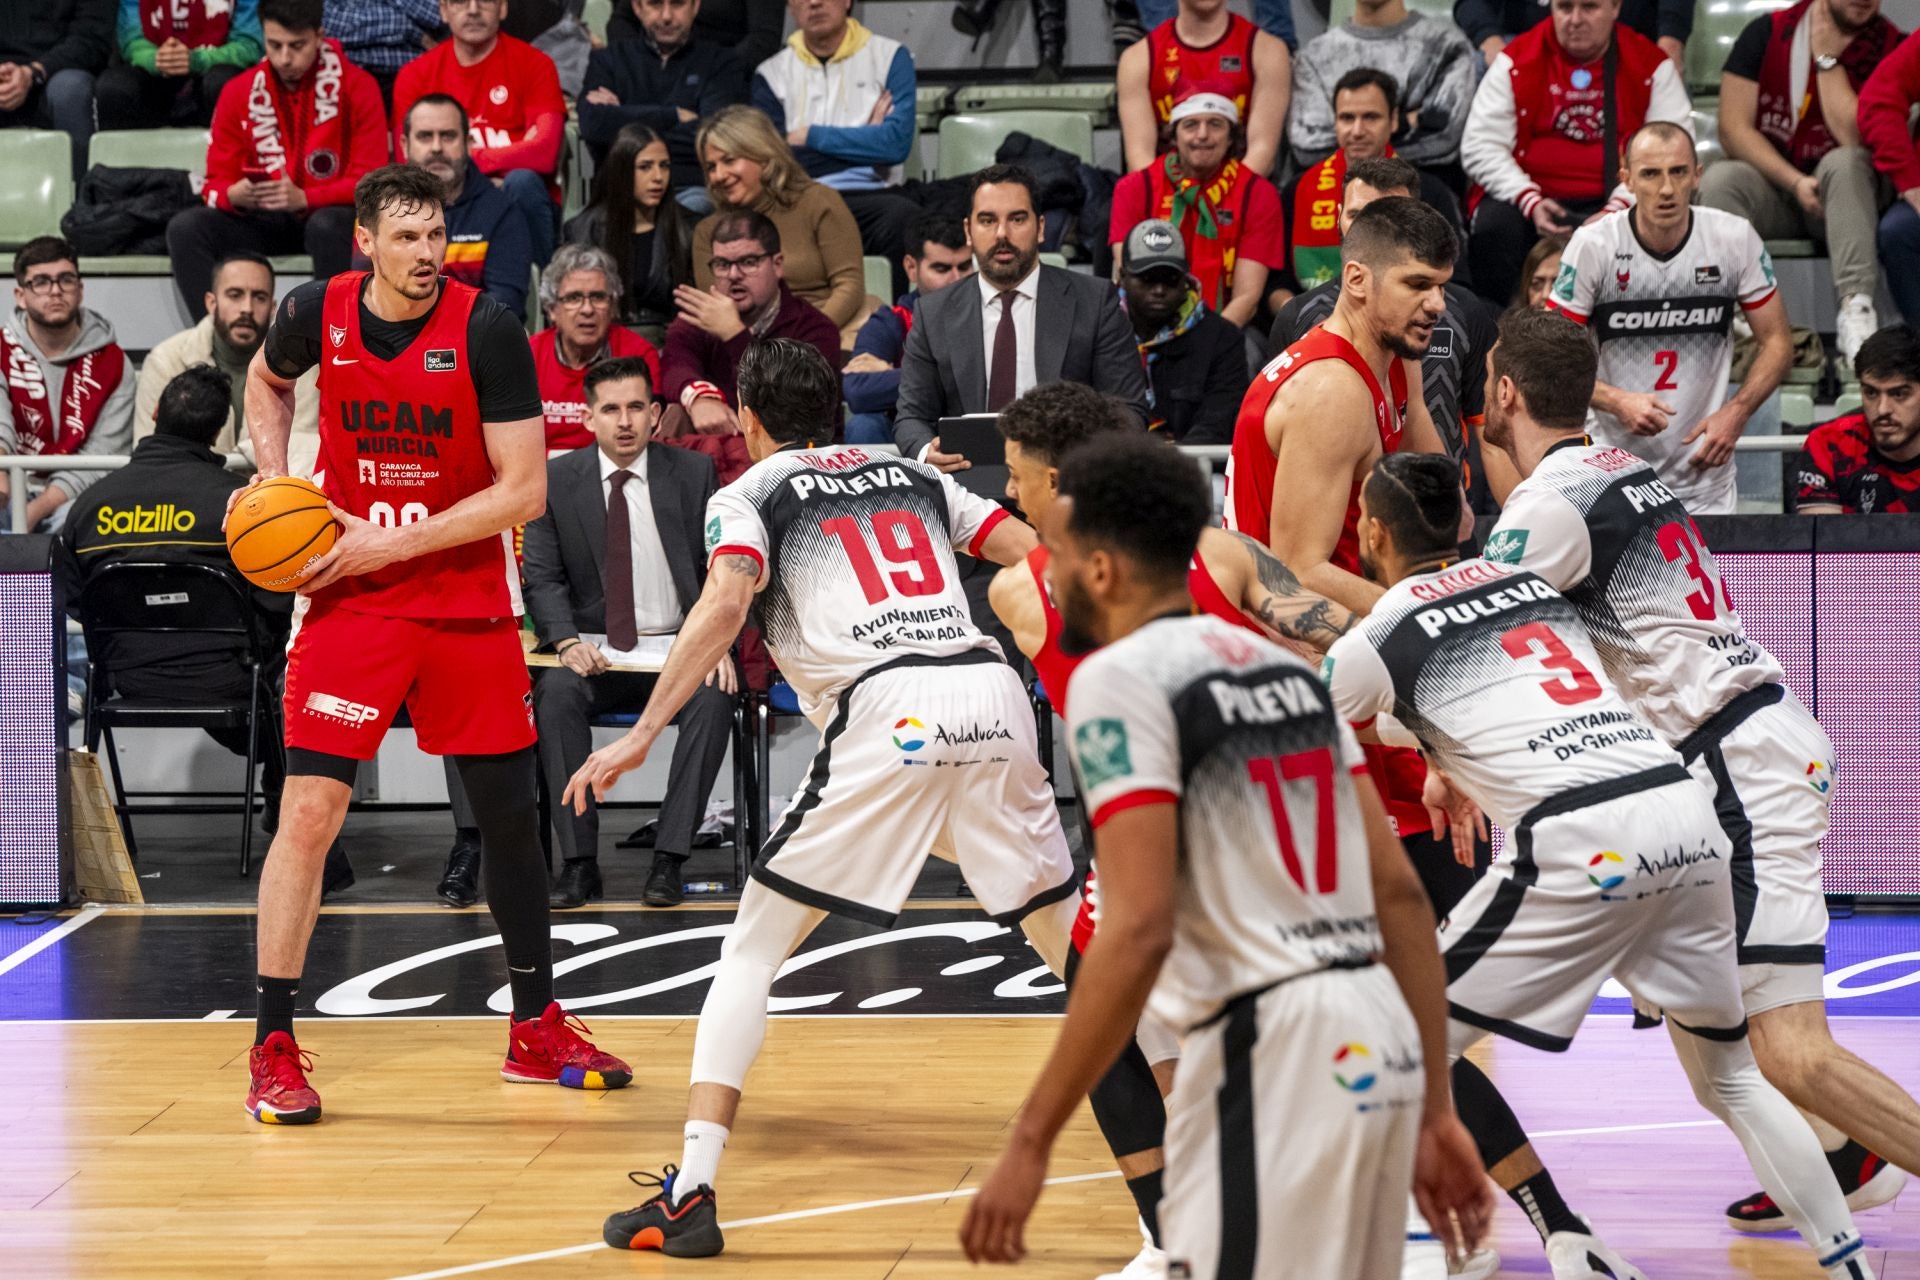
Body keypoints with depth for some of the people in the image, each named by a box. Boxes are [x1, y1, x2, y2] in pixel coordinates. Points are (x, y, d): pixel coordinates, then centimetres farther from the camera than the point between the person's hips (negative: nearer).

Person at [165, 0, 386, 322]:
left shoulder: (355, 86, -9)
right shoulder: (240, 91, 1)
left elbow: (371, 180, -12)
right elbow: (217, 183, 2)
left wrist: (304, 198, -28)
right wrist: (234, 196, -23)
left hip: (329, 214, -3)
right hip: (263, 220, 4)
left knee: (328, 226, -38)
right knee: (185, 227, -20)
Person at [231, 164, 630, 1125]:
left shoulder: (487, 330, -14)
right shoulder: (317, 315, -7)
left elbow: (525, 490, -15)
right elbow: (266, 382, 19)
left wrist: (390, 542, -19)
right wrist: (273, 478, 1)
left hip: (468, 602, 0)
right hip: (350, 601, 0)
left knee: (509, 812, 9)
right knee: (309, 807, -12)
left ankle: (536, 1028, 26)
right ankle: (273, 1051, -5)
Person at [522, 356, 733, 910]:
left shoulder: (693, 473, 3)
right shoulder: (556, 479, 3)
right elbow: (543, 578, 1)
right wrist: (567, 641, -18)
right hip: (594, 653, 0)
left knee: (714, 695, -32)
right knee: (555, 690, -32)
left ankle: (669, 858, -27)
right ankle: (579, 859, -27)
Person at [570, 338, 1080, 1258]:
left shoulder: (750, 493, 14)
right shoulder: (910, 474, 27)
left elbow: (725, 605, -6)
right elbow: (1036, 559, 20)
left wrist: (640, 738, -9)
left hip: (887, 711, -4)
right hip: (993, 697, 4)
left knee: (752, 948, 6)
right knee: (1066, 937, 19)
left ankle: (691, 1193, -5)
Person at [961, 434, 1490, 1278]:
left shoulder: (1121, 678, -8)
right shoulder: (1285, 669, 17)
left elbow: (1138, 932, -18)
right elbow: (1399, 892, 14)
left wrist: (1030, 1143, -15)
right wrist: (1434, 1109, 17)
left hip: (1270, 1051, -9)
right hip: (1377, 1041, 9)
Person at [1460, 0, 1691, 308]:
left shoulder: (1652, 66, 4)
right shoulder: (1516, 61, 4)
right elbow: (1480, 147, 0)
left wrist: (1618, 209, -17)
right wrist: (1529, 201, -16)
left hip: (1614, 204, -1)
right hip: (1528, 199, 1)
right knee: (1493, 228, -30)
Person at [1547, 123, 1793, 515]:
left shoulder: (1736, 239, -5)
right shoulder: (1592, 246, -10)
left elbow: (1777, 342, 5)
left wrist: (1736, 413, -11)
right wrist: (1619, 402, -22)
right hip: (1614, 469, -1)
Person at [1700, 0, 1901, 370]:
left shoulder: (1891, 47, -5)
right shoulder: (1766, 33, 0)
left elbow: (1859, 141, -17)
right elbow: (1733, 130, -6)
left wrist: (1827, 58, -13)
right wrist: (1796, 182, -19)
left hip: (1847, 191, -1)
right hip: (1770, 183, 1)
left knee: (1843, 164, -33)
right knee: (1719, 181, -28)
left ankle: (1856, 311, -45)